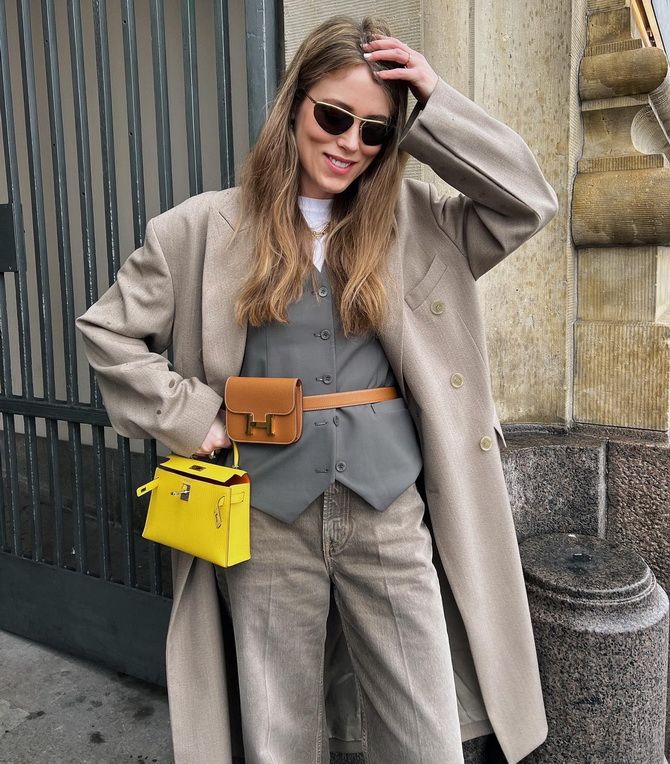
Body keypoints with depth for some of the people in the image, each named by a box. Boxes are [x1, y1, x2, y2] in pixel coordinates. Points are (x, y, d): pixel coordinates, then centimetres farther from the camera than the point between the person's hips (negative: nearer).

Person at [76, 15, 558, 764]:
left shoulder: (414, 221, 5)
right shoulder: (209, 226, 1)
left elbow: (528, 202, -3)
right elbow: (107, 328, 6)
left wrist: (436, 104, -6)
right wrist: (190, 416, -4)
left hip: (388, 507, 1)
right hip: (269, 515, 0)